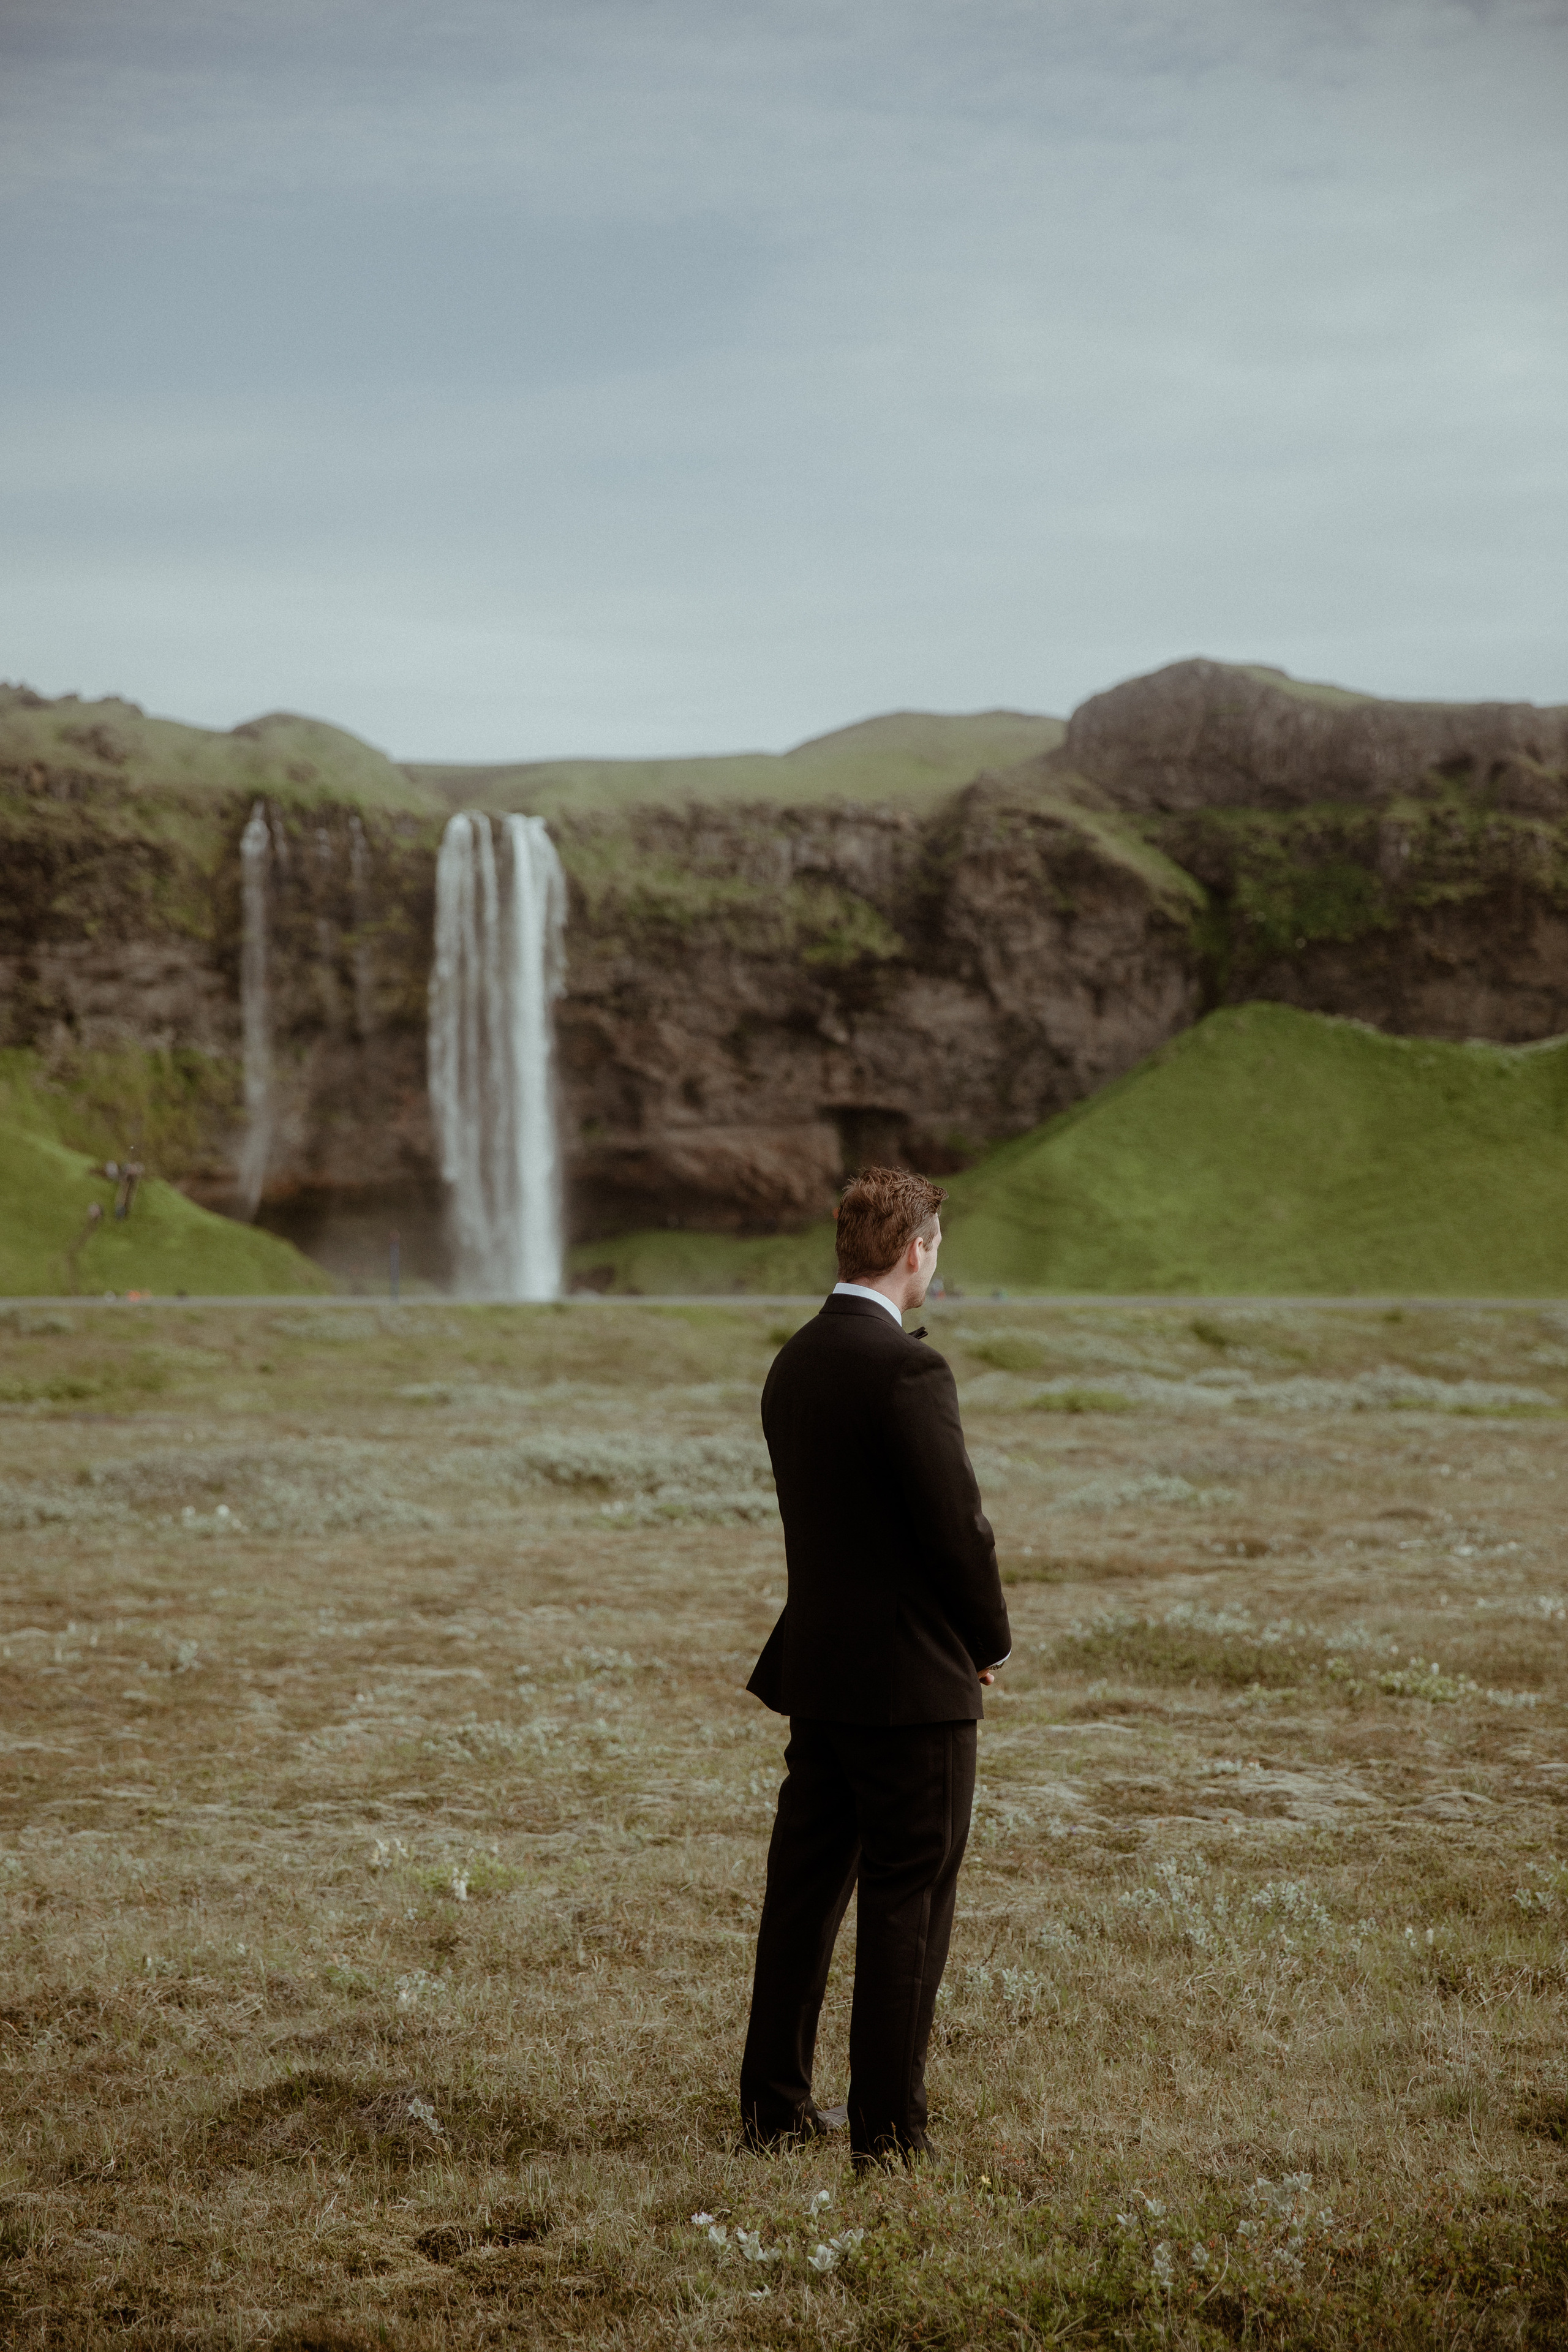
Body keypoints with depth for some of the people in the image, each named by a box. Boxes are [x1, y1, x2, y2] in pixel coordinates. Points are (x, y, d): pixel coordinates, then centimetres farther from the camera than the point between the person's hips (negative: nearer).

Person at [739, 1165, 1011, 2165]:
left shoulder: (794, 1364, 8)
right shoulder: (908, 1368, -19)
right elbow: (958, 1523, -19)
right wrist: (988, 1640, -1)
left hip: (815, 1670, 8)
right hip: (911, 1679, -8)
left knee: (805, 1886, 15)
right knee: (907, 1904, 1)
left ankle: (775, 2101, 24)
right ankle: (889, 2128, 6)